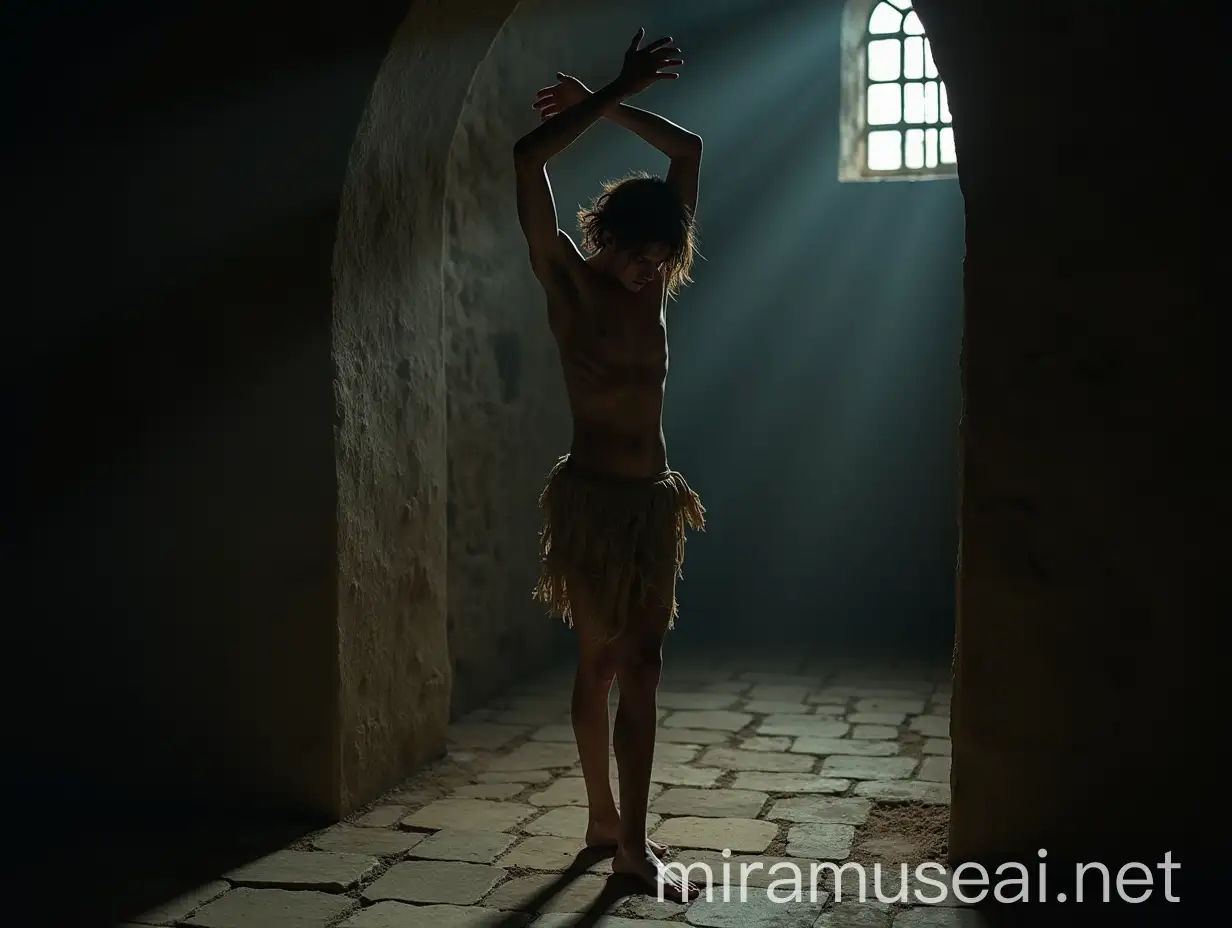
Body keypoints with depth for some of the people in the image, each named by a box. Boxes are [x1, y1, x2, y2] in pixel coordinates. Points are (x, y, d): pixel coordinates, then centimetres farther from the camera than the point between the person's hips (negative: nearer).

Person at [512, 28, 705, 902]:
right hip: (595, 496, -6)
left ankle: (617, 825, 20)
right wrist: (614, 93, -18)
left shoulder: (658, 284, 5)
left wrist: (607, 103, 6)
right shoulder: (568, 280, -8)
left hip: (655, 495, 6)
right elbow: (528, 161, -22)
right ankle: (620, 832, 9)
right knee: (613, 666, -1)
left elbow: (689, 151, 11)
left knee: (637, 666, 9)